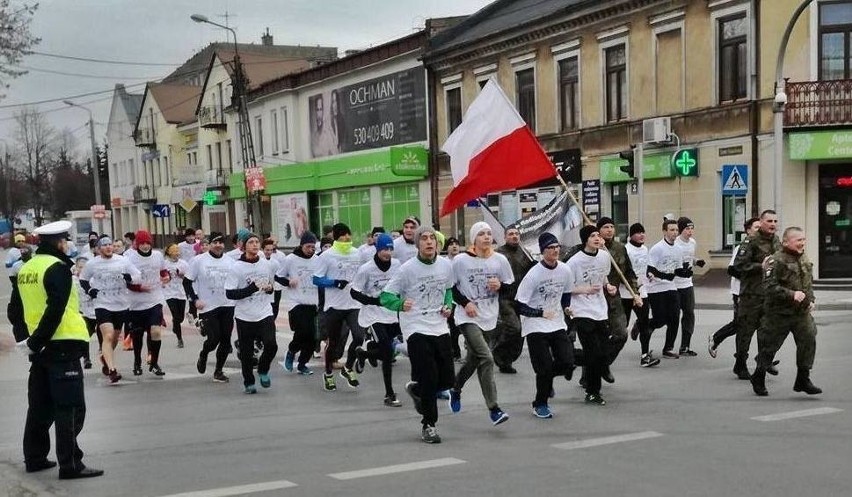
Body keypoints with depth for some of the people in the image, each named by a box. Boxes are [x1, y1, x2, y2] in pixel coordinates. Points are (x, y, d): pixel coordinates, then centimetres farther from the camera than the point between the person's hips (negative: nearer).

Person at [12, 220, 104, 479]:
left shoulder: (26, 269, 11)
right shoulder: (58, 268, -13)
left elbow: (17, 307, 15)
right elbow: (55, 310, -22)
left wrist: (23, 338, 11)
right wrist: (35, 343, -16)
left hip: (41, 346, 8)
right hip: (62, 344, -8)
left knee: (40, 405, 17)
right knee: (70, 407, -5)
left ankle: (35, 458, 24)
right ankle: (70, 465, -5)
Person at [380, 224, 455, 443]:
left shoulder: (446, 265, 3)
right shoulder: (408, 269, -10)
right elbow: (386, 296, -7)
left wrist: (448, 305, 4)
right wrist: (401, 304, -27)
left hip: (440, 327, 5)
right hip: (416, 329, -5)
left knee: (447, 379, 6)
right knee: (429, 378, -8)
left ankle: (416, 390, 36)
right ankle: (428, 425, 8)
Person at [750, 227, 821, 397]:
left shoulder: (804, 260, 11)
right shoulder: (776, 261, -15)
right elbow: (770, 287, -22)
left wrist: (811, 300, 12)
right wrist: (791, 295, -28)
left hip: (801, 312, 6)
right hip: (779, 313, -6)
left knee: (808, 341, -6)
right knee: (769, 345, 5)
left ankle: (803, 380, 4)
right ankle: (758, 379, 23)